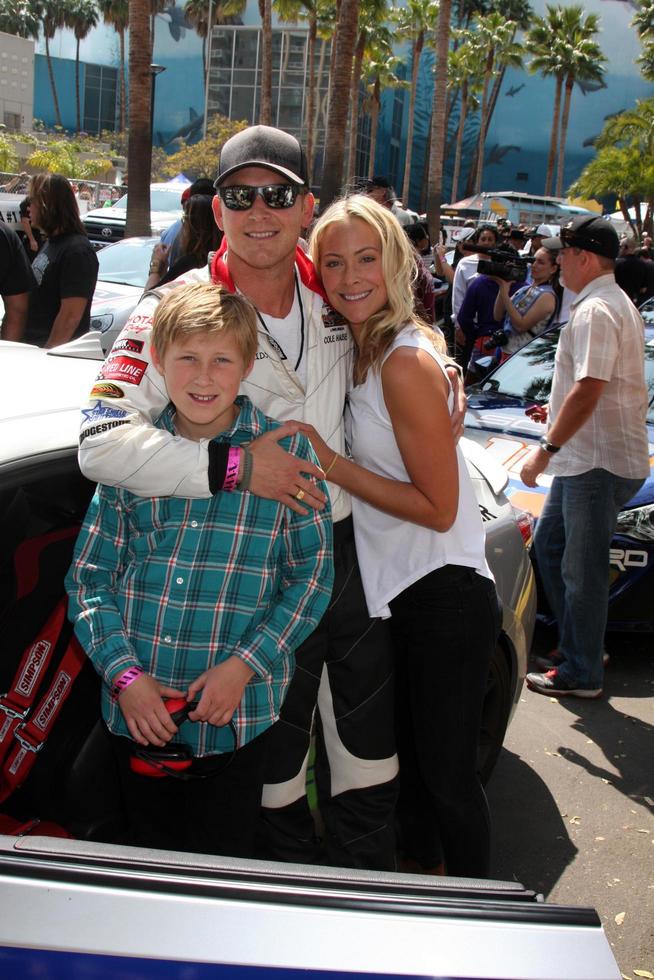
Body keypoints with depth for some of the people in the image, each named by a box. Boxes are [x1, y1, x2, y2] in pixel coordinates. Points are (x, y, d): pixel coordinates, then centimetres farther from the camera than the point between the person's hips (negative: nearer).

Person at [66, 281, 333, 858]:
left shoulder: (286, 452, -3)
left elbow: (313, 573, -3)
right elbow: (89, 576, 3)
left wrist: (244, 665, -13)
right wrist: (124, 674, -9)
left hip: (238, 714, -2)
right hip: (137, 709, 3)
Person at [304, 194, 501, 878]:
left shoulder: (406, 362, -20)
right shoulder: (360, 348, 6)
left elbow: (438, 507, -19)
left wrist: (330, 464, -20)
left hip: (445, 599, -8)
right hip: (393, 592, 8)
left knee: (447, 775, 5)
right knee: (404, 757, 22)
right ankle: (419, 867, 43)